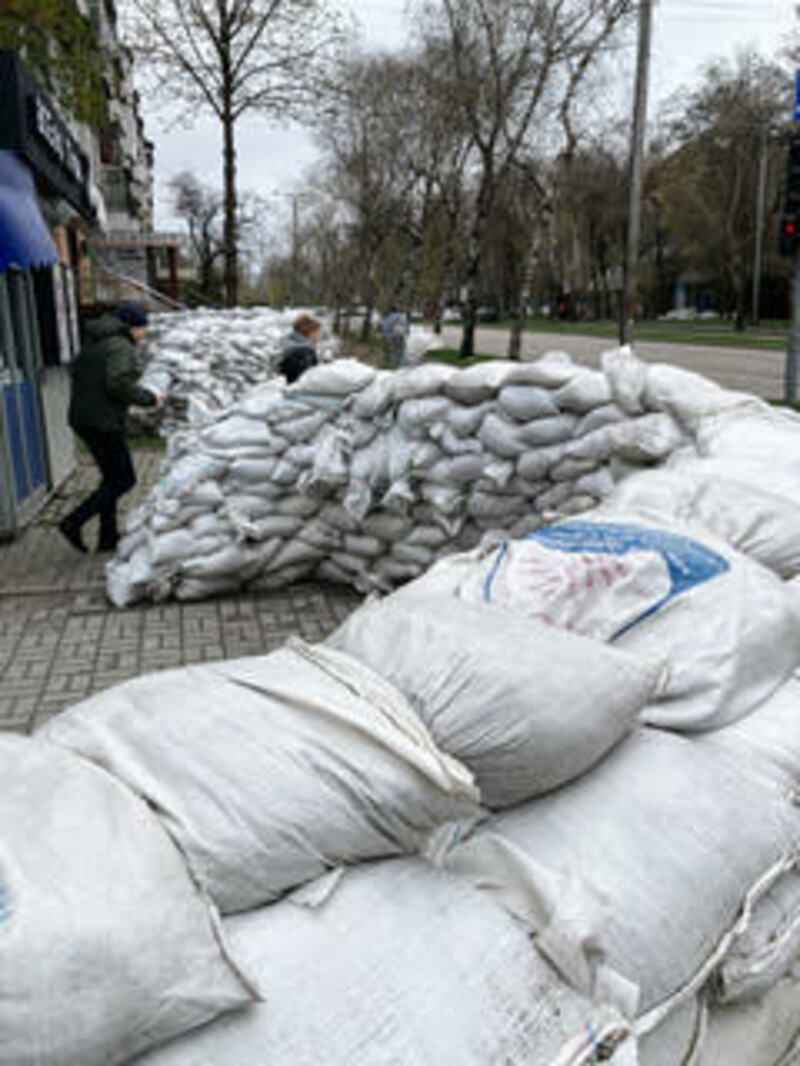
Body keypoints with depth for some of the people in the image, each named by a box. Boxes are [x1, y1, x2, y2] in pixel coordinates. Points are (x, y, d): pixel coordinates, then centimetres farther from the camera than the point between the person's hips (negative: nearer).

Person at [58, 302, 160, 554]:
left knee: (112, 477, 18)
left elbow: (77, 373, 18)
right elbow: (119, 384, -25)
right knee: (124, 480, 0)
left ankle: (108, 536, 23)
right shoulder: (122, 347, -12)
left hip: (81, 418, 10)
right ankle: (73, 523, -4)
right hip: (103, 422, -10)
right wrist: (148, 398, -11)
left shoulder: (93, 343, 17)